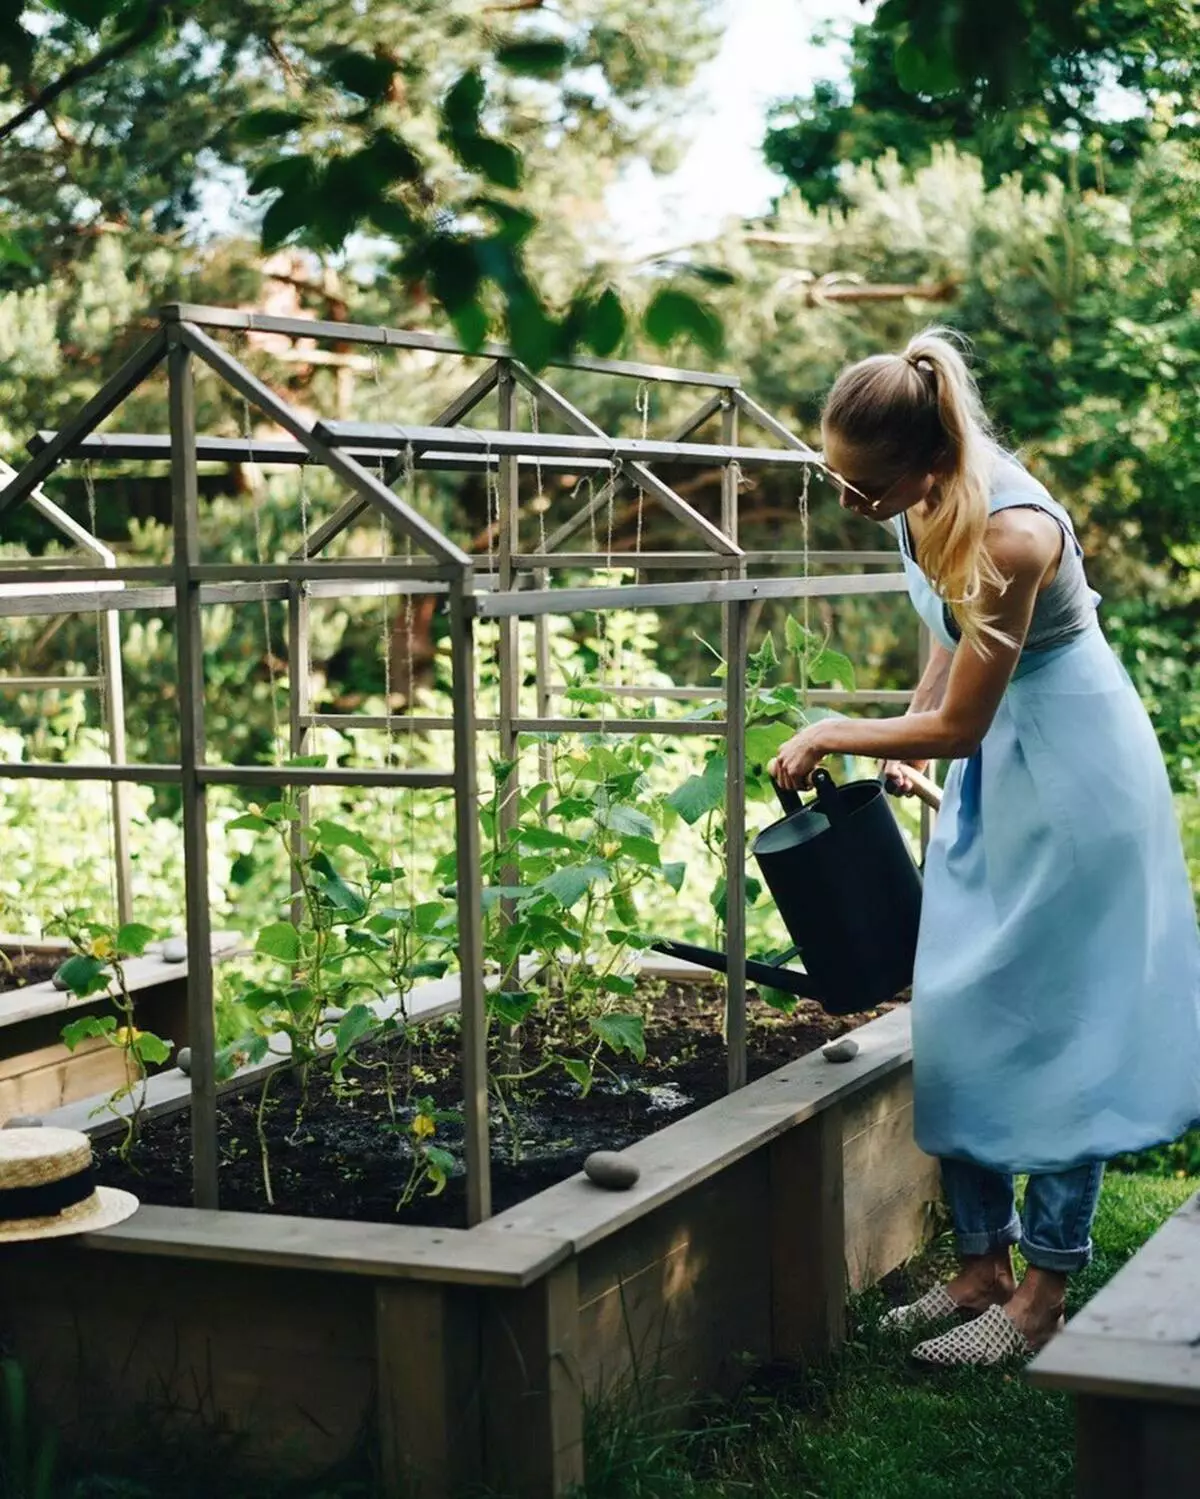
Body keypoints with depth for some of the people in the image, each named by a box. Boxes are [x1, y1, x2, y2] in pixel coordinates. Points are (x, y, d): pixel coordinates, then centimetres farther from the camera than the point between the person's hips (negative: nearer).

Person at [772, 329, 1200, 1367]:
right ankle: (982, 1268, 21)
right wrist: (905, 740, 4)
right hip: (988, 772, 9)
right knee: (961, 1016, 10)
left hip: (1072, 776, -9)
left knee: (1056, 1023, -2)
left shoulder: (1011, 533, -30)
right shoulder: (924, 507, -5)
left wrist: (833, 734, -10)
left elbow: (959, 723, -22)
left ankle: (1042, 1299, 8)